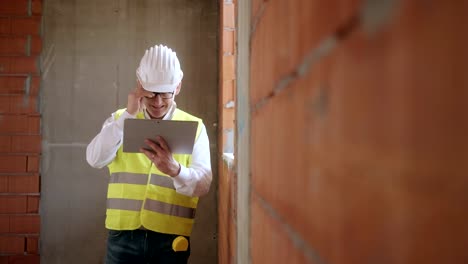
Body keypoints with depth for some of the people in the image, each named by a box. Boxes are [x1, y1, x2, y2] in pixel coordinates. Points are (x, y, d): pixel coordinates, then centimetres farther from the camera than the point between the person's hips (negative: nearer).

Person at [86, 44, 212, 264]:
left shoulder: (194, 127, 3)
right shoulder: (120, 120, 8)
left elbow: (203, 185, -7)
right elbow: (95, 159, -9)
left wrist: (174, 169, -28)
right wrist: (128, 114, -16)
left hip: (170, 238, 0)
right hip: (124, 235, 1)